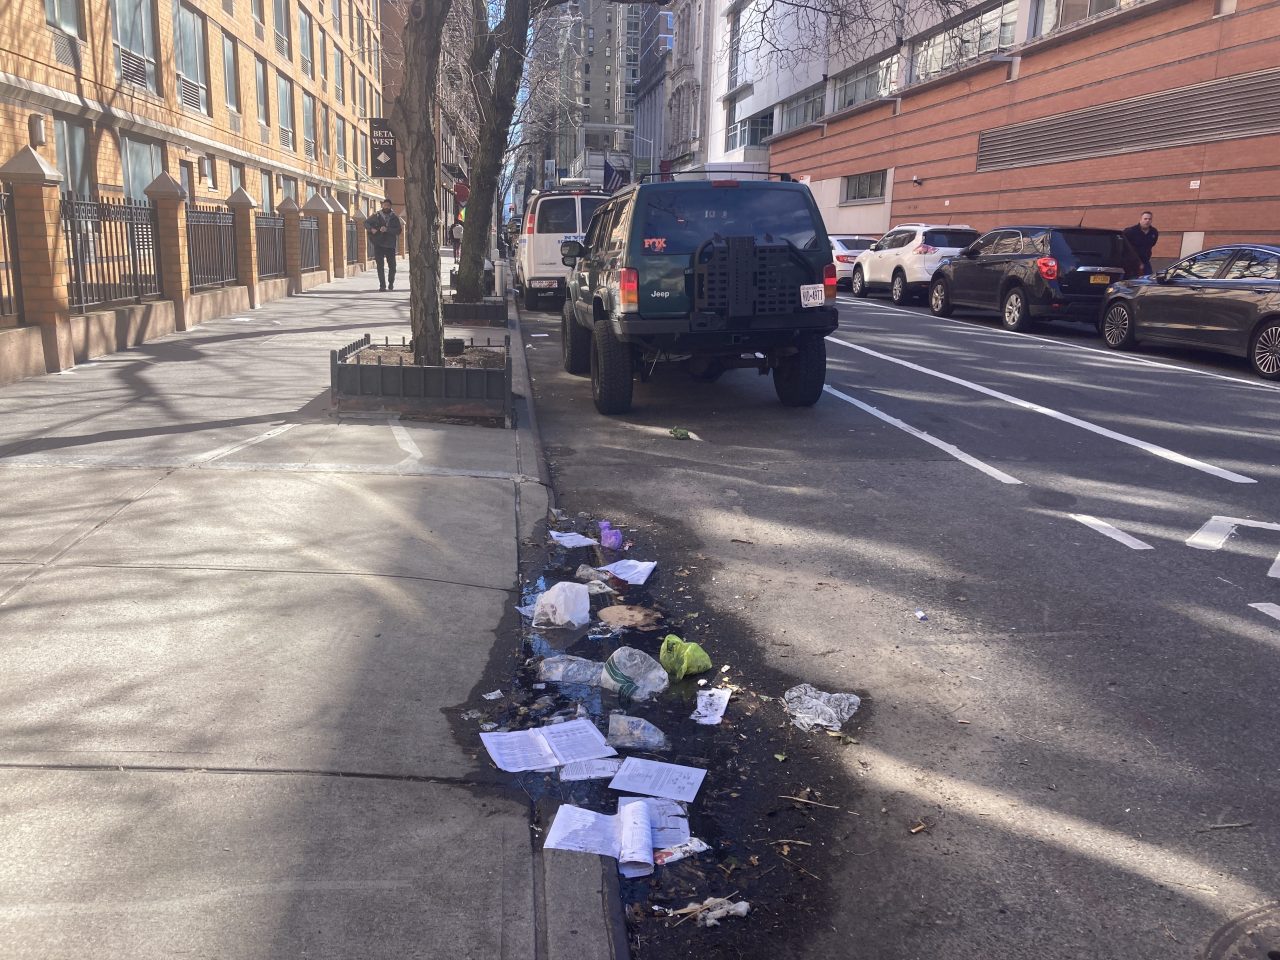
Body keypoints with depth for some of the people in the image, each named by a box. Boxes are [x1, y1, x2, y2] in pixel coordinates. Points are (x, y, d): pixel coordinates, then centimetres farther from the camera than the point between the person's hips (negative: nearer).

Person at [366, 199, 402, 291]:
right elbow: (366, 223, 14)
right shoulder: (376, 216, 5)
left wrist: (387, 229, -20)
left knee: (392, 266, 3)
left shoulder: (394, 218, 4)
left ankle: (391, 284, 22)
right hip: (378, 245, 0)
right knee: (380, 265, -2)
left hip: (390, 245, 0)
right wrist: (371, 229, -7)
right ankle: (382, 285, 3)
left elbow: (398, 230, -7)